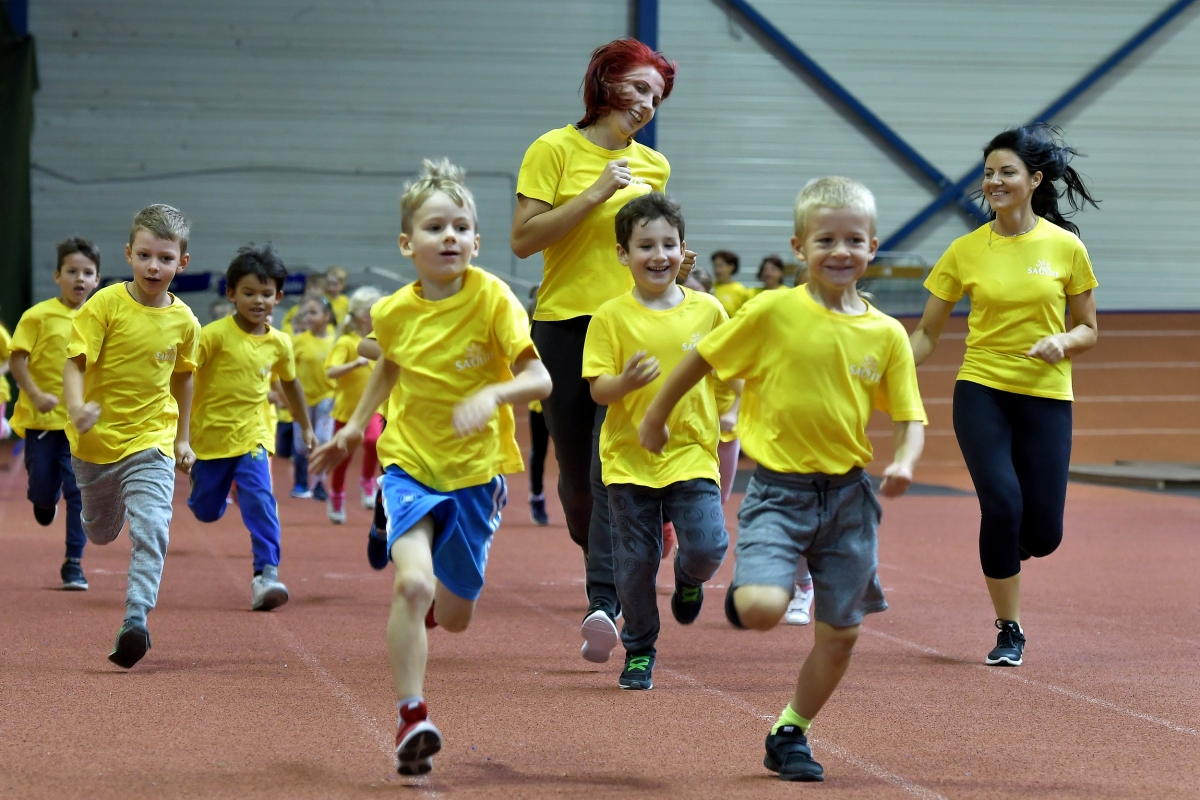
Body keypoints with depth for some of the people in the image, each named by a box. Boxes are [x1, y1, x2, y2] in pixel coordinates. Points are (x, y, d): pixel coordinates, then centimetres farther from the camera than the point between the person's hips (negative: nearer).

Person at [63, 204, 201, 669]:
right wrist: (76, 408, -34)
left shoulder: (184, 322, -3)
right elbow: (75, 363, -15)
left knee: (151, 530, -20)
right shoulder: (105, 305, -12)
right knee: (100, 533, 21)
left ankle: (135, 620, -22)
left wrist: (183, 438, 19)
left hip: (151, 441, 0)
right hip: (96, 439, 0)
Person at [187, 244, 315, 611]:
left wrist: (306, 427, 26)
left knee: (260, 501, -19)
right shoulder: (215, 334, -14)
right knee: (206, 511, 12)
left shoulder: (279, 343, -1)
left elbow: (289, 383, 17)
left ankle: (266, 573, -18)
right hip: (210, 436, -1)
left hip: (252, 436, 2)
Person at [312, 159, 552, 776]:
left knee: (453, 616, 10)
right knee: (412, 583, -24)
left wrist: (493, 395, -37)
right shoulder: (393, 312, -5)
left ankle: (434, 602, 49)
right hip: (409, 464, 1)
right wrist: (354, 426, 16)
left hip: (474, 471, -1)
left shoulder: (491, 298, -15)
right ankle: (411, 720, -16)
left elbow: (539, 379, -19)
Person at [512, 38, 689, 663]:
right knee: (575, 470, 7)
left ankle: (604, 602, -21)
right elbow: (523, 239, -9)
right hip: (564, 324, -1)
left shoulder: (653, 166, 13)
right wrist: (593, 196, -14)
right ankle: (604, 562, 34)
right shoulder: (555, 149, 0)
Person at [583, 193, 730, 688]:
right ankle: (638, 652, 22)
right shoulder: (611, 317, -3)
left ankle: (689, 581, 22)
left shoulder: (708, 310, 2)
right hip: (629, 457, 0)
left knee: (707, 546, -15)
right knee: (635, 559, 3)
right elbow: (597, 389, -6)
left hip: (691, 452, 1)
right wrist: (625, 382, -25)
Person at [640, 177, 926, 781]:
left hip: (849, 494, 3)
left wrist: (904, 463, -16)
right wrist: (656, 416, 12)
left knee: (840, 633, 8)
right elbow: (702, 358, 3)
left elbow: (909, 417, 5)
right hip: (779, 488, -3)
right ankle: (744, 588, 14)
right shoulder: (774, 312, -9)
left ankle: (790, 734, 30)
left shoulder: (886, 334, 0)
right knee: (762, 609, -24)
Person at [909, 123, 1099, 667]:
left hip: (1046, 397, 0)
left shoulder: (1066, 247, 0)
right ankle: (1008, 630, -1)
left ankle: (1004, 554, 35)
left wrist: (1064, 341, -15)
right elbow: (927, 332, 6)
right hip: (981, 391, 0)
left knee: (1042, 533, -4)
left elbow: (1089, 330, 7)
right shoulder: (966, 251, 1)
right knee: (1002, 503, -19)